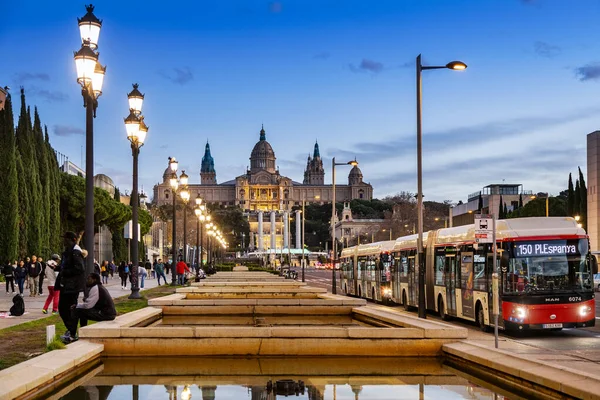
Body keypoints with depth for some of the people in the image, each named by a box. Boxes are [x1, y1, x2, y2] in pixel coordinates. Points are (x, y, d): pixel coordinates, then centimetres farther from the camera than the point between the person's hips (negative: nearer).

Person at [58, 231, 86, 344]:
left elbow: (79, 269, -24)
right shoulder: (68, 251, 16)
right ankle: (70, 329, 25)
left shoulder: (75, 252, -15)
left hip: (73, 286, -10)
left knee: (71, 309, -5)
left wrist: (65, 272, -19)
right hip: (65, 285, 10)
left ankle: (72, 335, 2)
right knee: (62, 307, 14)